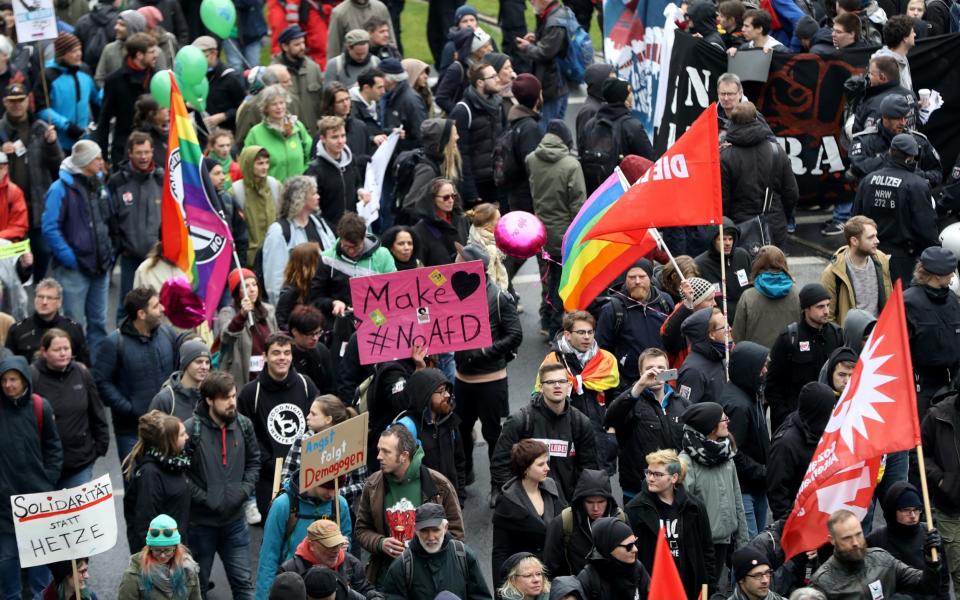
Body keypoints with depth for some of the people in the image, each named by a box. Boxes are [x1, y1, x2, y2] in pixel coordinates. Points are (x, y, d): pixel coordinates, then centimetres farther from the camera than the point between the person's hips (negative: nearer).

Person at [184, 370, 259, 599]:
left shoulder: (243, 425, -1)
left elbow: (254, 461, 12)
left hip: (235, 520, 4)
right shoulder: (191, 430, -17)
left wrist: (245, 490, -4)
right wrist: (205, 499, -17)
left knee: (243, 581, 9)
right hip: (200, 521, -4)